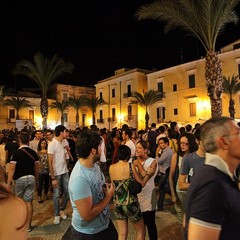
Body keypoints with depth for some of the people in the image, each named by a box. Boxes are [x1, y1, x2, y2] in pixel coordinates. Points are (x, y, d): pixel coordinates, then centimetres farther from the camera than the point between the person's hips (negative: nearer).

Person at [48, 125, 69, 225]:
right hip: (56, 174, -6)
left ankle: (62, 210, 33)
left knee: (67, 192, 11)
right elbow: (50, 162, -15)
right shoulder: (52, 144, -15)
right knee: (56, 195, 8)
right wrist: (53, 178, -16)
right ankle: (57, 215, 25)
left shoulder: (62, 143, 5)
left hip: (65, 172, 6)